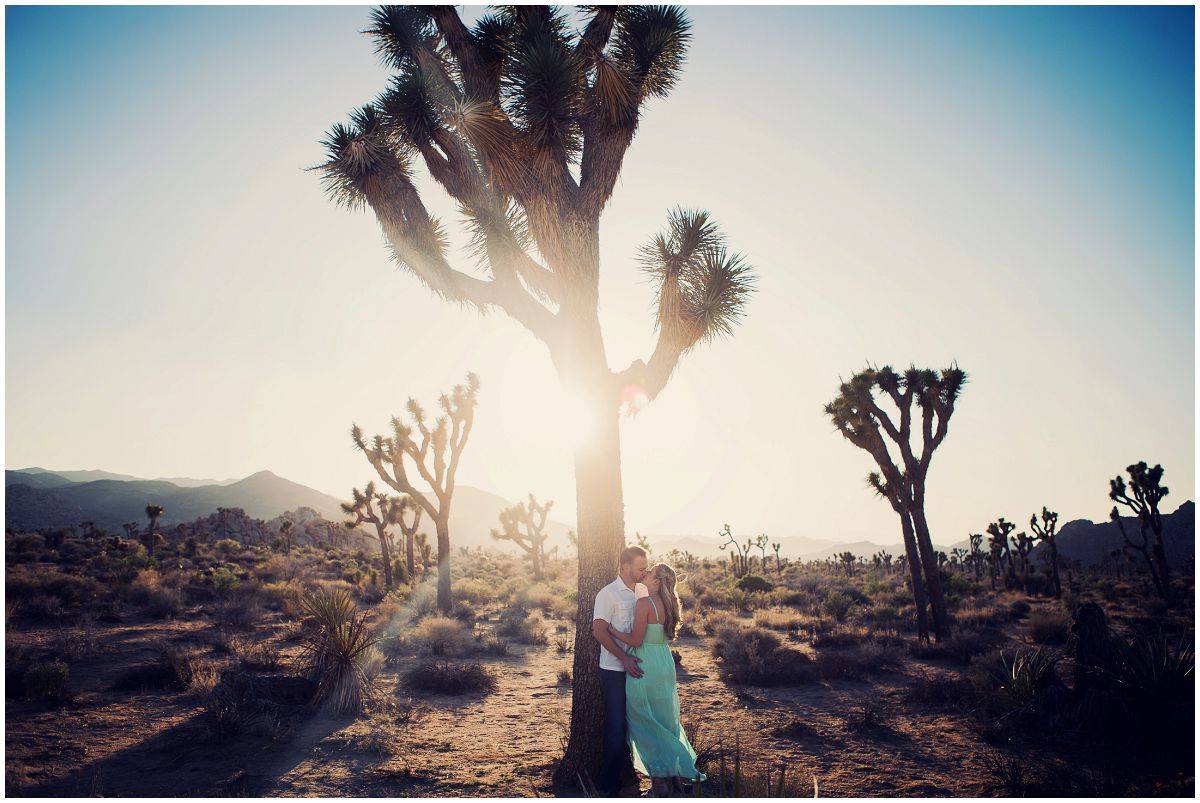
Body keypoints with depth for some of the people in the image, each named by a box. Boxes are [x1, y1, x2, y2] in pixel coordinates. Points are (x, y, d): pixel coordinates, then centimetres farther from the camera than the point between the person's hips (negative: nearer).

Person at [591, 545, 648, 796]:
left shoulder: (642, 591, 11)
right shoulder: (608, 594, -11)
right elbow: (600, 630, -16)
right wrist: (624, 658, -20)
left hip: (636, 667, 7)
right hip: (615, 671, -7)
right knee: (616, 727, -2)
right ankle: (607, 784, 11)